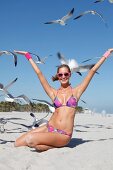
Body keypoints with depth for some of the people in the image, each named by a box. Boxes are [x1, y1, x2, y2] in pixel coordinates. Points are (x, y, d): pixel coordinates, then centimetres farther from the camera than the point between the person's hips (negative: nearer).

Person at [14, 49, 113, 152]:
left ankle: (55, 146, -1)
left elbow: (92, 71, 5)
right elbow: (39, 73, 10)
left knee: (30, 140, -26)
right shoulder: (54, 93, 10)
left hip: (63, 135, -4)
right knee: (17, 144, -10)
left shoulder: (76, 91, 6)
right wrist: (28, 55, 12)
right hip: (48, 128, 4)